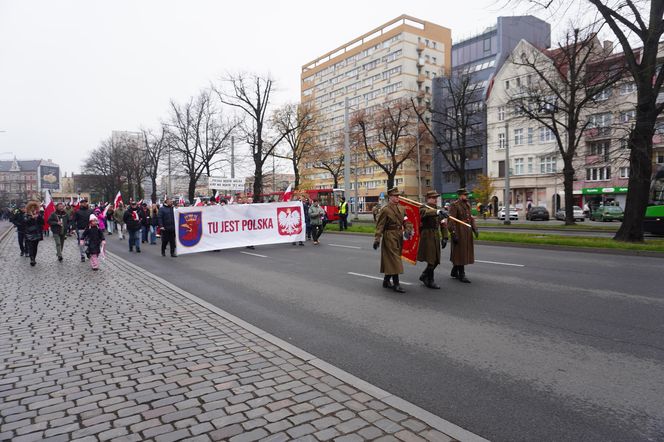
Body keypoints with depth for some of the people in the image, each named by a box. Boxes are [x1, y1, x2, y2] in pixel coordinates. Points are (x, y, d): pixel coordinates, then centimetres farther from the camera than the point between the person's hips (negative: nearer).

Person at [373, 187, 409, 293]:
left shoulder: (401, 208, 11)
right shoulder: (385, 210, -10)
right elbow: (380, 226, -13)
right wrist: (377, 239, -21)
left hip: (399, 236, 7)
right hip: (389, 237, -7)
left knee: (390, 260, 15)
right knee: (394, 260, -7)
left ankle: (386, 281, 27)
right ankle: (396, 284, -2)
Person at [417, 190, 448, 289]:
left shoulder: (437, 209, 16)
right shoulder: (423, 208, -6)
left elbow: (442, 225, 15)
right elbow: (426, 212, -32)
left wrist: (444, 237, 6)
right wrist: (438, 212, -48)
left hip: (436, 237, 7)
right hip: (427, 236, -7)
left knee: (436, 260, 10)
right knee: (431, 260, -5)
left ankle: (424, 276, 29)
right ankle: (430, 281, 8)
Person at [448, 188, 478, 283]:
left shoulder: (467, 204, 13)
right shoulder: (454, 205, -12)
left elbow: (470, 218, 17)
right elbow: (452, 221, -17)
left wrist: (474, 229, 8)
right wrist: (453, 234, -22)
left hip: (467, 232, 9)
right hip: (459, 232, -9)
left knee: (465, 253, 15)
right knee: (460, 253, -3)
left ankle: (454, 272, 28)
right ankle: (461, 275, 5)